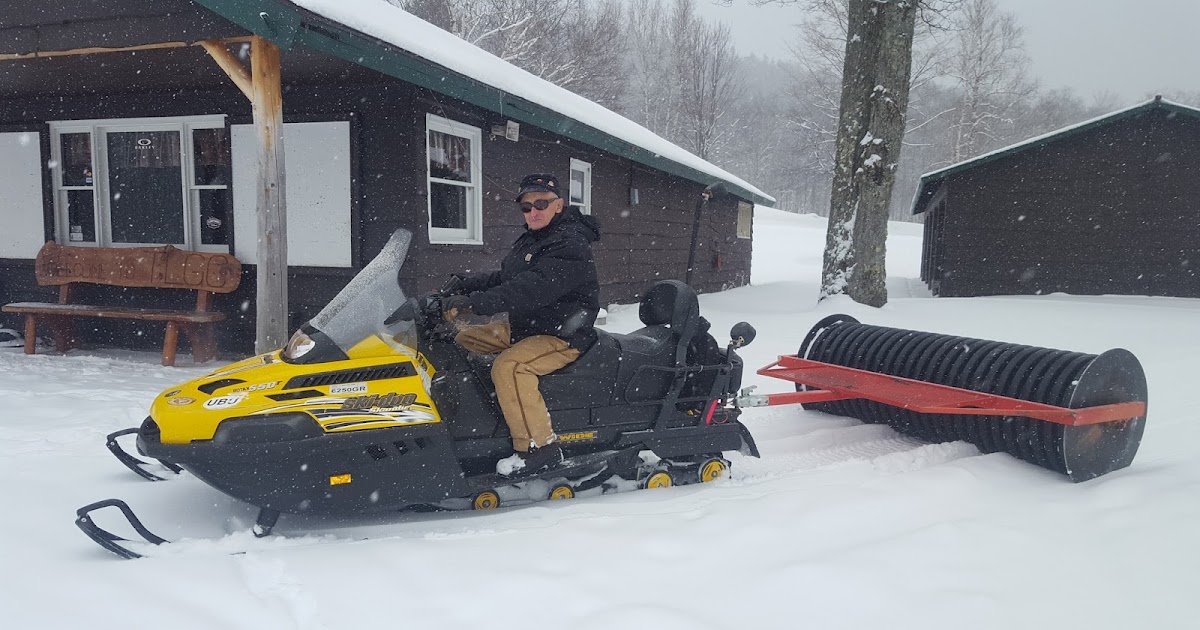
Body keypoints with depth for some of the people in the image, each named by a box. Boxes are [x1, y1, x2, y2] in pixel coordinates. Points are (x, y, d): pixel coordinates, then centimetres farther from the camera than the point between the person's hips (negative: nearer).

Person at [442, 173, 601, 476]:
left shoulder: (569, 245, -20)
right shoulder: (531, 240, 13)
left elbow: (531, 290, -33)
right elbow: (504, 278, 19)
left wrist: (472, 303, -37)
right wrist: (465, 284, 2)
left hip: (562, 335, -10)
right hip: (522, 328, 11)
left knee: (508, 366, -33)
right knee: (463, 341, 10)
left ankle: (539, 446, -25)